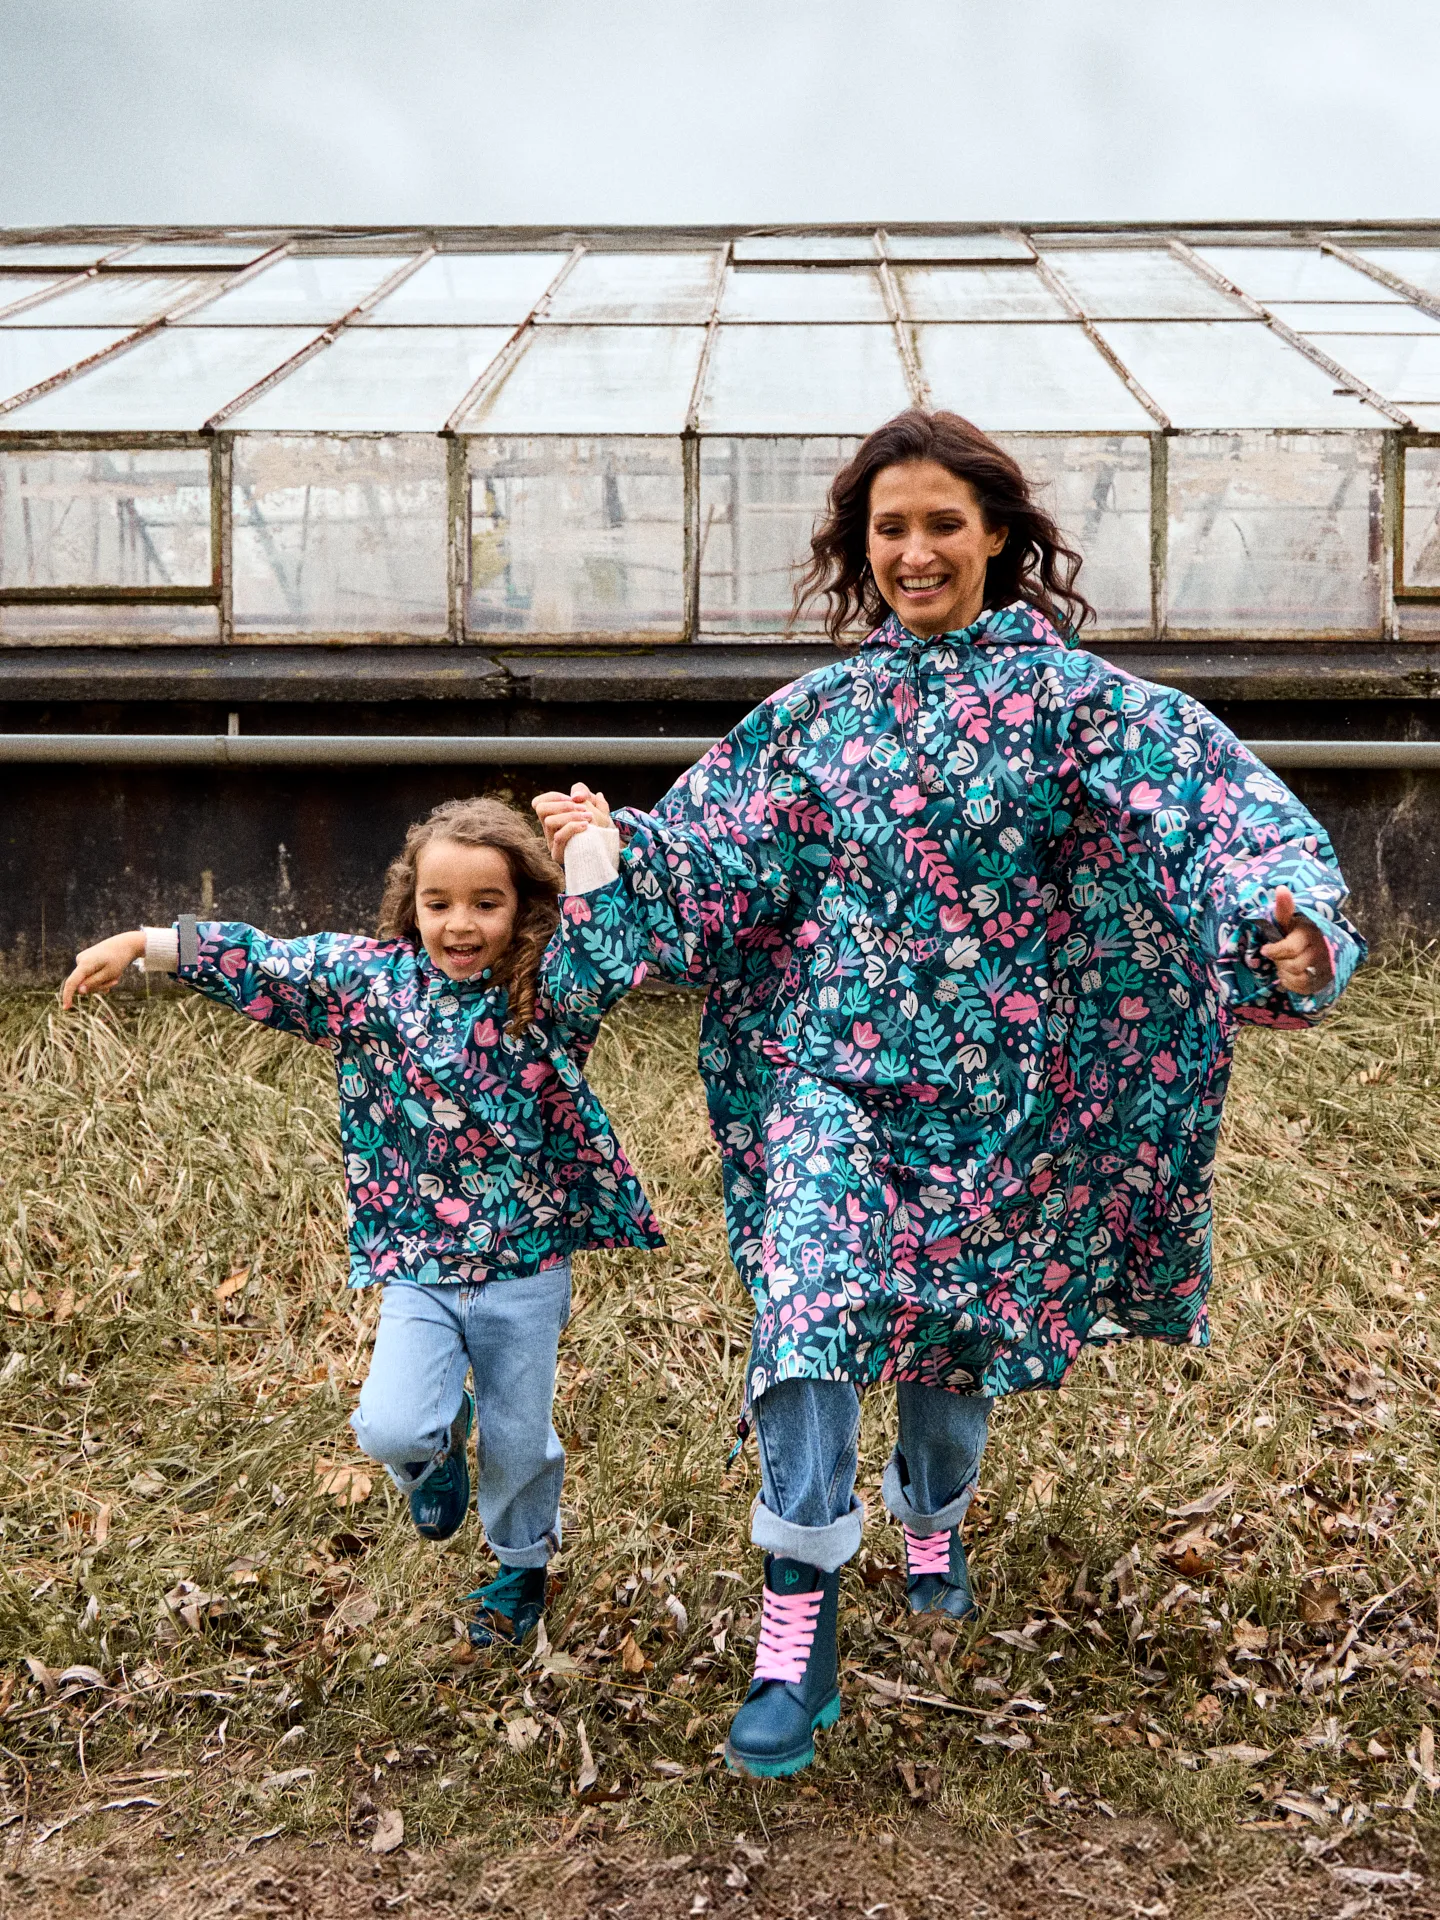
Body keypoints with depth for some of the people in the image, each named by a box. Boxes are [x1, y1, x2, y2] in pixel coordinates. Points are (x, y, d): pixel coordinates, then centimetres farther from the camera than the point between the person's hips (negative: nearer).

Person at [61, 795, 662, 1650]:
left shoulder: (546, 997, -11)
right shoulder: (374, 978, -4)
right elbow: (260, 962, 1)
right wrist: (140, 944, 1)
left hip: (526, 1268, -1)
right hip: (418, 1268, 2)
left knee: (518, 1439, 12)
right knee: (390, 1429, -12)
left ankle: (523, 1564, 43)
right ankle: (444, 1436, 27)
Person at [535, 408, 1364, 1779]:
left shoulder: (1073, 696, -6)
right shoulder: (821, 711, 4)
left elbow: (1216, 811, -21)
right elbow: (713, 857, 12)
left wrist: (1292, 922, -38)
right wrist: (607, 844, 0)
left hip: (992, 1083, -1)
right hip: (832, 1064, 1)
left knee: (958, 1320, 15)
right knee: (809, 1317, -14)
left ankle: (932, 1522, 47)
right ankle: (796, 1628, -4)